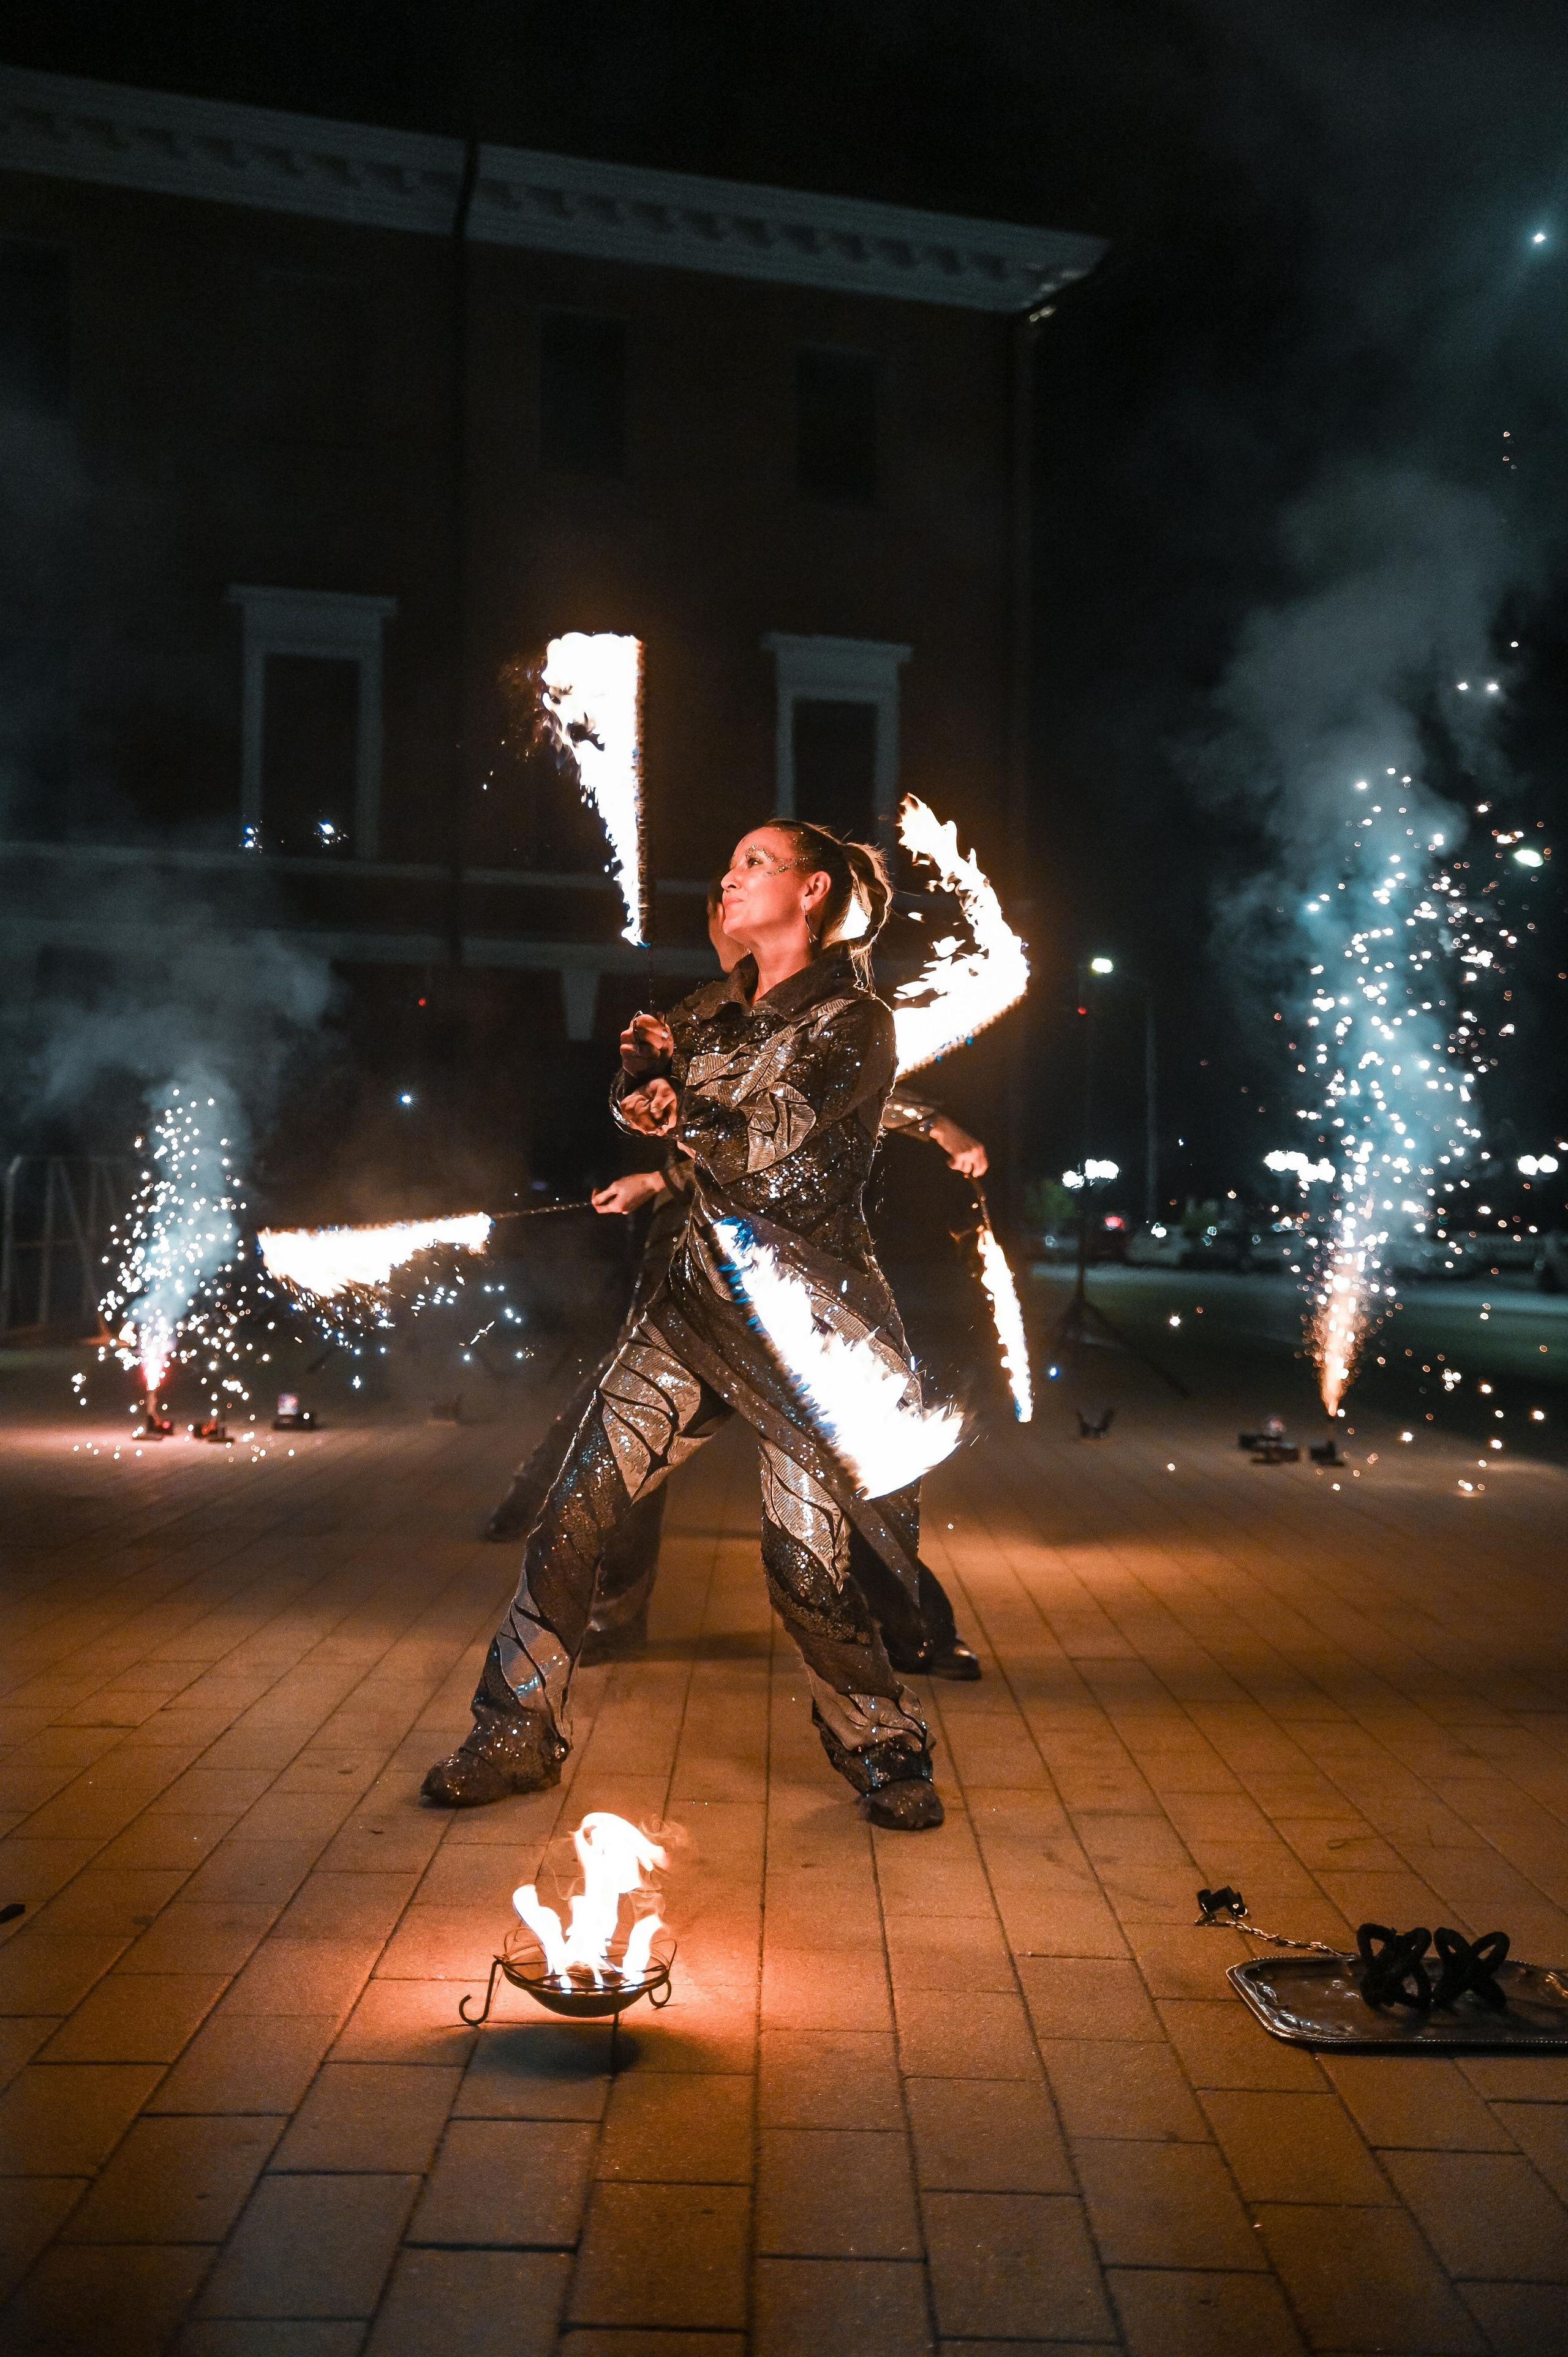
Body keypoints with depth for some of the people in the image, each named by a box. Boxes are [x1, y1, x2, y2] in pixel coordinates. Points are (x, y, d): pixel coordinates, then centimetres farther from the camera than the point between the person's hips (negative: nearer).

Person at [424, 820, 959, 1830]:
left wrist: (680, 1112, -2)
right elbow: (643, 1105, 10)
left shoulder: (854, 1022, -6)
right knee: (578, 1506, -2)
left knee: (805, 1561, -4)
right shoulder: (718, 1008, 15)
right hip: (700, 1299, 6)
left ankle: (888, 1752, 20)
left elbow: (767, 1138, -16)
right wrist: (649, 1058, -11)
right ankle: (517, 1735, 12)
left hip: (808, 1319, -6)